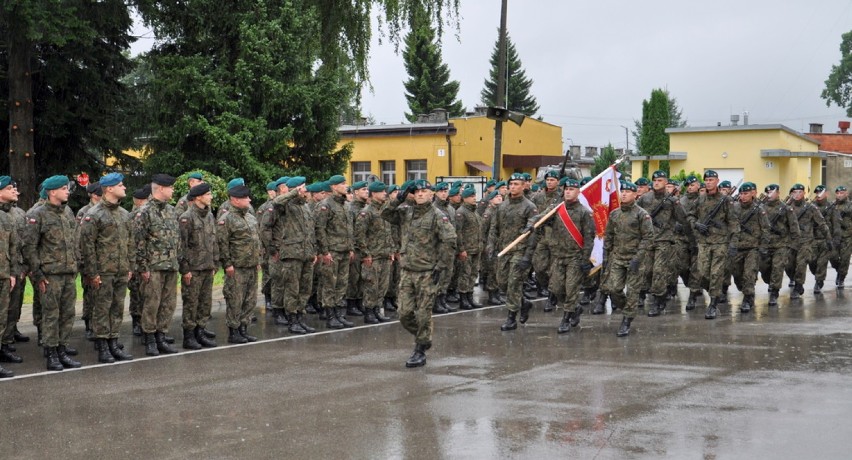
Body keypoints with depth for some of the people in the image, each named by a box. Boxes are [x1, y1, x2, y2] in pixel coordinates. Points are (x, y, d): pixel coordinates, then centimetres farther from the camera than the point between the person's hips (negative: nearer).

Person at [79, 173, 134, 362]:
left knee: (118, 309, 10)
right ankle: (102, 348, 4)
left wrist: (129, 267, 15)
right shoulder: (94, 215, -9)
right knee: (102, 309, -1)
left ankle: (113, 345, 18)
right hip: (103, 272, -7)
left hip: (121, 272, 7)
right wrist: (92, 273, -14)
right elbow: (87, 245, -11)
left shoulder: (124, 214, 13)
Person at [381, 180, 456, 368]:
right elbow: (386, 214, 7)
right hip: (407, 272, 5)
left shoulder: (437, 216, -7)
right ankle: (424, 338, 28)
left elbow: (449, 241, -14)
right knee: (404, 314, 4)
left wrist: (441, 266, -16)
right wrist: (399, 200, -5)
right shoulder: (406, 213, 10)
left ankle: (420, 352, 8)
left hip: (427, 273, -5)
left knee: (423, 314, -2)